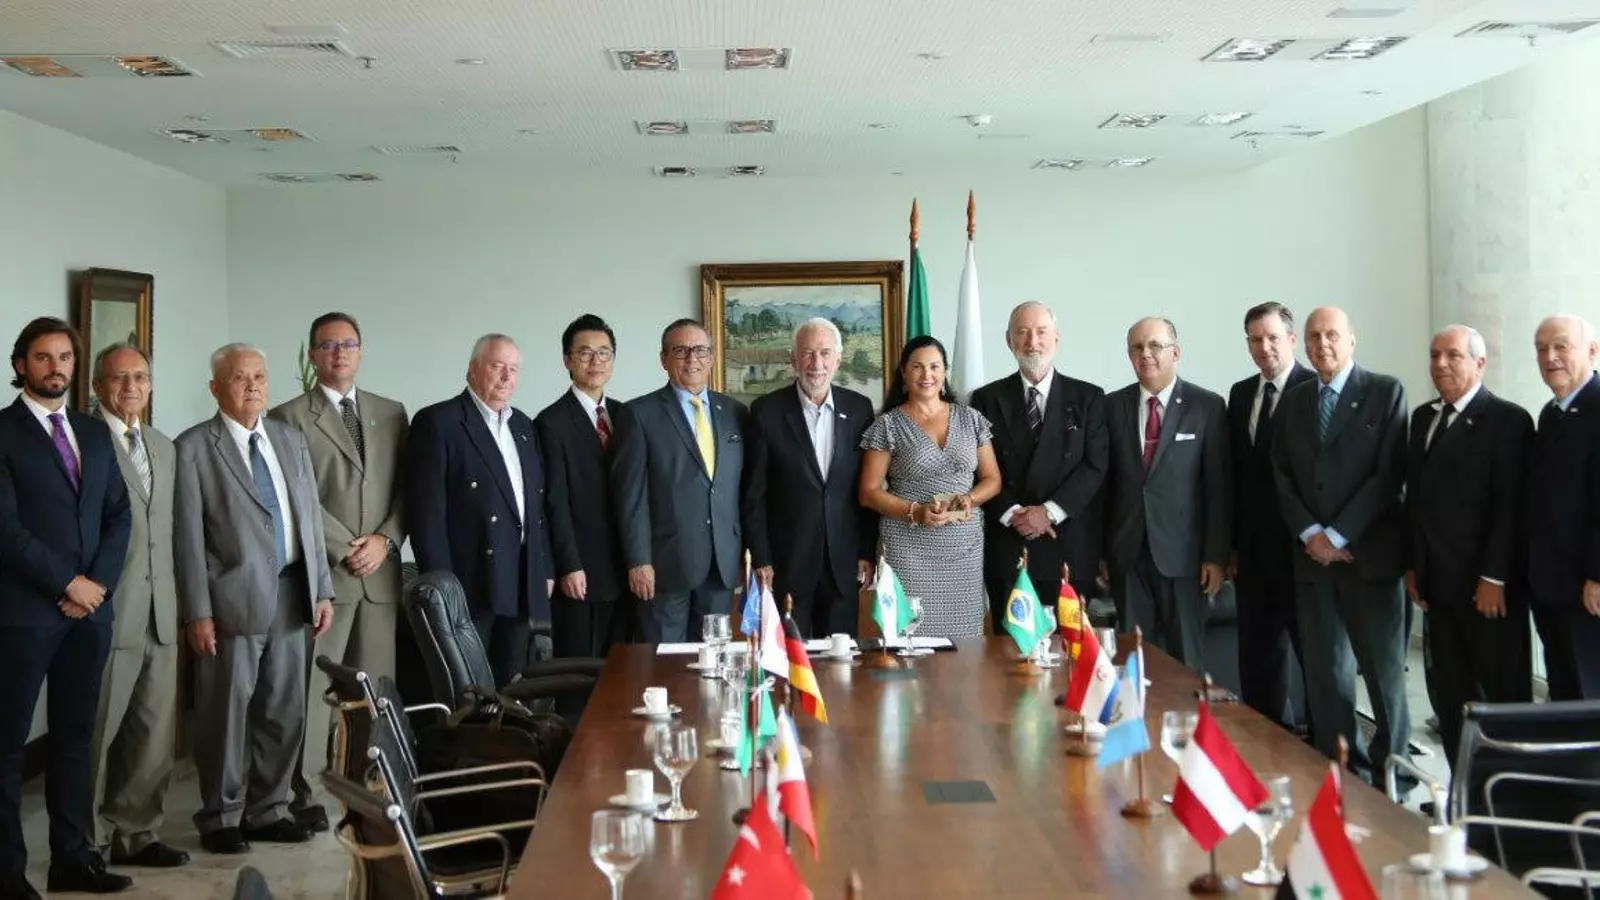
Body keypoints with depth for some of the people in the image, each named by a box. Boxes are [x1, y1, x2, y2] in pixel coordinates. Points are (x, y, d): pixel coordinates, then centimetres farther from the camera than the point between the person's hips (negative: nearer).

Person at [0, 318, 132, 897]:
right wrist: (67, 583, -13)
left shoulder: (95, 434, 14)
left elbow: (119, 515, 11)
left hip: (91, 608, 6)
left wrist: (100, 582, -3)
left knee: (75, 735, 10)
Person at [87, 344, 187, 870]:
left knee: (155, 733, 10)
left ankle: (134, 833, 22)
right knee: (96, 732, 3)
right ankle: (88, 842, 15)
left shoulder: (163, 447, 17)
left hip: (160, 614, 7)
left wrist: (174, 599, 15)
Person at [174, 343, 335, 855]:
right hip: (235, 598, -5)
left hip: (293, 595, 5)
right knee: (226, 712, 4)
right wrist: (199, 612, -11)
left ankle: (268, 810, 24)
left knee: (285, 711, 11)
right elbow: (189, 537, -7)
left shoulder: (291, 440, 12)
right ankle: (221, 818, 18)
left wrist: (322, 590, 8)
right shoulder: (193, 448, -4)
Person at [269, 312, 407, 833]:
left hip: (380, 571, 4)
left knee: (375, 687, 4)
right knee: (312, 687, -1)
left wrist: (384, 540, -5)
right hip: (321, 571, -3)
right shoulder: (289, 418, 2)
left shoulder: (391, 414, 15)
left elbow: (405, 487, 10)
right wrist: (345, 550, -10)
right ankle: (303, 795, 6)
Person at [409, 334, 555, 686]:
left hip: (522, 587, 7)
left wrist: (545, 570, 13)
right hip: (470, 584, -6)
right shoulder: (438, 422, -5)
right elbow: (426, 509, -11)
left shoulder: (523, 426, 17)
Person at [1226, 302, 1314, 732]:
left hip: (1301, 545, -6)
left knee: (1315, 649, 4)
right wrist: (1232, 542, 8)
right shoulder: (1240, 393, 12)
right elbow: (1235, 471, 11)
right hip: (1252, 547, 6)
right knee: (1258, 651, 11)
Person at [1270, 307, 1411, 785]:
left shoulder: (1385, 392, -1)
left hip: (1369, 552, -4)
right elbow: (1281, 475, 10)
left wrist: (1339, 535, -12)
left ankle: (1392, 771, 13)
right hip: (1312, 554, 4)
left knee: (1384, 668, 0)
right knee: (1324, 670, 5)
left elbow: (1389, 473, -8)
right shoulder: (1293, 400, 12)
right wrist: (1310, 532, -5)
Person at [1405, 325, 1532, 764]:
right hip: (1440, 583, 6)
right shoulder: (1423, 417, 13)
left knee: (1505, 694, 3)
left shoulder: (1508, 419, -8)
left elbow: (1510, 505, -13)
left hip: (1488, 586, -6)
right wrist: (1413, 566, 10)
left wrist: (1494, 578, -16)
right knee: (1449, 694, 8)